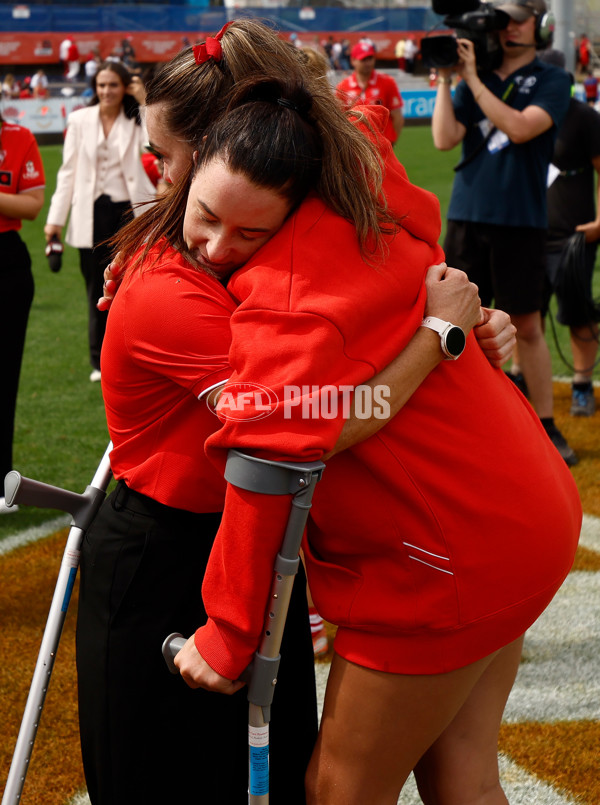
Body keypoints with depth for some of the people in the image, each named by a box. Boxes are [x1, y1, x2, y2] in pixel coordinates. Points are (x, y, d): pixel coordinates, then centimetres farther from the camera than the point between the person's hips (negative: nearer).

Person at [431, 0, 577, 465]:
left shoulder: (551, 81, 0)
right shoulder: (475, 83, 10)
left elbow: (519, 128, -17)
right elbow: (445, 139, -2)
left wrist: (472, 78, -15)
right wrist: (445, 80, -6)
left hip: (521, 221, -3)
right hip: (467, 217, 3)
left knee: (527, 326, 3)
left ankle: (546, 425, 13)